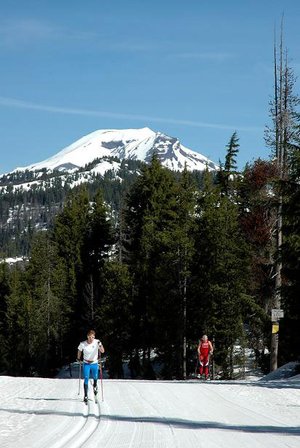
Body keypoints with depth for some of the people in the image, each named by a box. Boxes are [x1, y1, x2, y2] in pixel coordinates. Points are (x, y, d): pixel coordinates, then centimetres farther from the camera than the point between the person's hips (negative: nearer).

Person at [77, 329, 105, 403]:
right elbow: (79, 351, 6)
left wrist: (100, 345, -40)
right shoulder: (82, 344, -14)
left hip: (94, 364, 1)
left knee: (95, 377, 17)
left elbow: (102, 351, -23)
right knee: (86, 379, -10)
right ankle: (85, 396, -5)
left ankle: (95, 386, 53)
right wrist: (78, 358, 15)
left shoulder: (97, 342, -16)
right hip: (86, 364, -1)